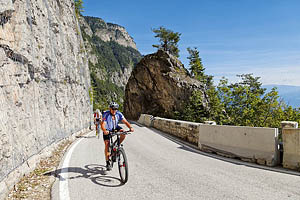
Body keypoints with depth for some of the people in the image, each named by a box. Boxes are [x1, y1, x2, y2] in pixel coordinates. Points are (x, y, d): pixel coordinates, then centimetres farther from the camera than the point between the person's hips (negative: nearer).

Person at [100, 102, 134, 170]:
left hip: (115, 128, 3)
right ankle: (108, 163, -2)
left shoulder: (119, 114, -18)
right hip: (107, 130, -2)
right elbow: (102, 124, -37)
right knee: (107, 145, -14)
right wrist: (104, 131, -58)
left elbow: (125, 121, -24)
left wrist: (130, 127, -43)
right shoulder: (106, 114, -27)